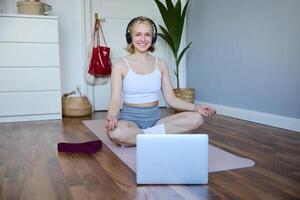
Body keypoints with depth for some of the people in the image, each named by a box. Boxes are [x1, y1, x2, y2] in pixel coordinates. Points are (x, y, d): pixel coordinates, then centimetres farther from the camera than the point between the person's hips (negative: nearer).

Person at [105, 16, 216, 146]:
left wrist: (196, 107, -9)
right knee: (114, 132, -39)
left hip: (155, 118, 4)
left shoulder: (160, 64, 7)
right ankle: (154, 136, -16)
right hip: (130, 119, -4)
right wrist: (111, 116, -32)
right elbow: (116, 100, -9)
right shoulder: (121, 65, -2)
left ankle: (145, 134, -18)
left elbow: (171, 99, 6)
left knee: (197, 118, -19)